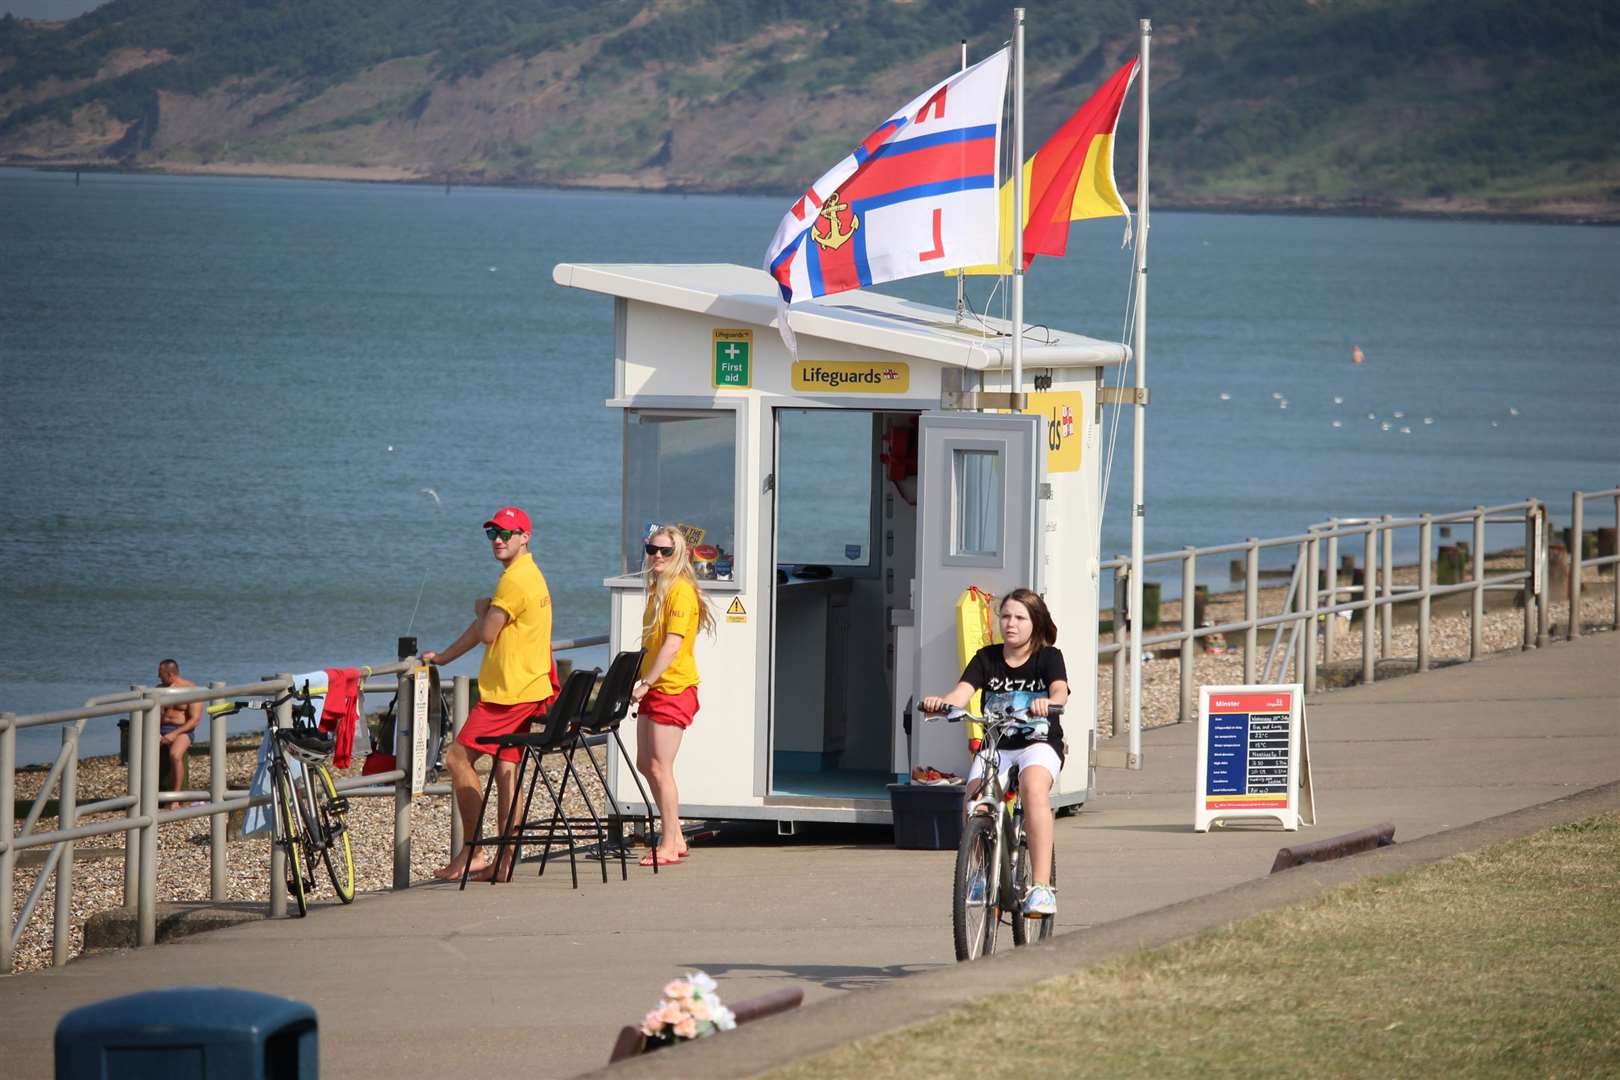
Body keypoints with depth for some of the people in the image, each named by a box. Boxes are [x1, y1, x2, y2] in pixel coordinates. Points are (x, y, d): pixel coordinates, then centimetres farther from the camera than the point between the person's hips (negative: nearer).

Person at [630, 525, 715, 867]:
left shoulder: (680, 591, -14)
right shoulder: (658, 589, 16)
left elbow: (672, 644, -21)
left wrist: (646, 682, -22)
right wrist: (643, 683, 15)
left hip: (674, 688, -10)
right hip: (655, 689, 10)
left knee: (659, 767, -8)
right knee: (645, 764, 12)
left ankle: (669, 845, -3)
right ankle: (675, 838, 20)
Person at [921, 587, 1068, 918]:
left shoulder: (1048, 657, -1)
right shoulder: (986, 658, 5)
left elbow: (1060, 691, -21)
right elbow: (963, 692, -11)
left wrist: (1049, 703, -45)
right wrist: (941, 702, -34)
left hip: (1039, 745, -3)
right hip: (995, 746, 3)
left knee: (1034, 785, -36)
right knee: (975, 800, -26)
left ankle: (1041, 887, -38)